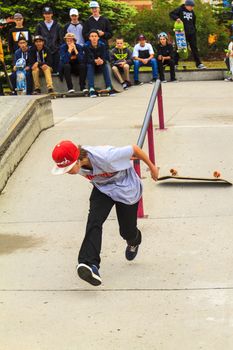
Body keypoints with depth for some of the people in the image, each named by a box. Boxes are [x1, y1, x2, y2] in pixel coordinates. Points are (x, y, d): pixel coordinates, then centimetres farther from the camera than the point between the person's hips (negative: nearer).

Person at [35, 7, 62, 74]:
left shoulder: (57, 26, 9)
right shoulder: (40, 26, 8)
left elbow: (61, 39, 9)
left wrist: (59, 48, -2)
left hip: (55, 52, 0)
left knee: (55, 70, 0)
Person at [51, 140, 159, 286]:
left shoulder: (105, 157, -42)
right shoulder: (78, 165, -22)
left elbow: (134, 149, -28)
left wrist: (152, 168, -13)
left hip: (126, 188, -4)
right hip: (102, 189, 4)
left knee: (126, 230, 9)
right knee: (94, 222, -22)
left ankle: (134, 242, 47)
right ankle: (90, 264, -31)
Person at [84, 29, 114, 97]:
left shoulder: (102, 45, -11)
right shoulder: (86, 46, -15)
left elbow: (104, 58, -15)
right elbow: (88, 59, -20)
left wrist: (101, 61, -41)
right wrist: (95, 61, -42)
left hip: (100, 66, 1)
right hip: (91, 64, -1)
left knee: (105, 66, -29)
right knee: (89, 66, -33)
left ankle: (109, 88, -36)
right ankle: (91, 89, -45)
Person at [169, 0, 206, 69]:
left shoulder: (192, 12, 13)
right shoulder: (180, 10, -2)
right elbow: (171, 14, -9)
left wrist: (194, 31, 17)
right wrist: (177, 18, -26)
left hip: (191, 33, 4)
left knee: (194, 48, 3)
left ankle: (199, 64, 5)